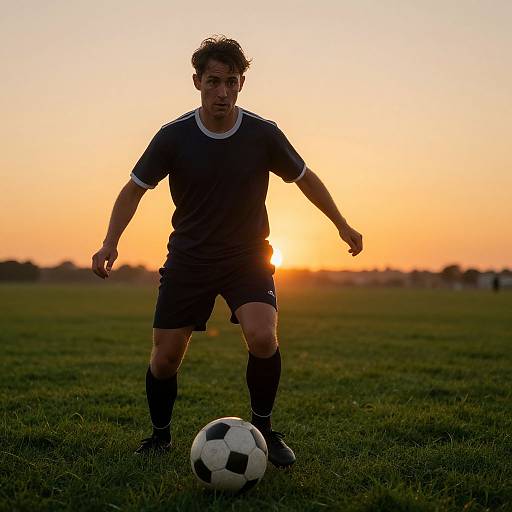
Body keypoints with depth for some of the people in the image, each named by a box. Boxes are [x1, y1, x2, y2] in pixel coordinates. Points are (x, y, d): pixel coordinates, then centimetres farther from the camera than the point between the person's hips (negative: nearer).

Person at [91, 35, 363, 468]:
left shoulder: (263, 133, -9)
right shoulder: (174, 136, -10)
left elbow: (303, 177, 6)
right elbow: (135, 188, -1)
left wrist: (342, 224, 10)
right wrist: (111, 242, -13)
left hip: (249, 257, 0)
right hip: (188, 258, 1)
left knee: (262, 338, -24)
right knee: (166, 356, -1)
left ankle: (264, 427, 1)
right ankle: (160, 436, 26)